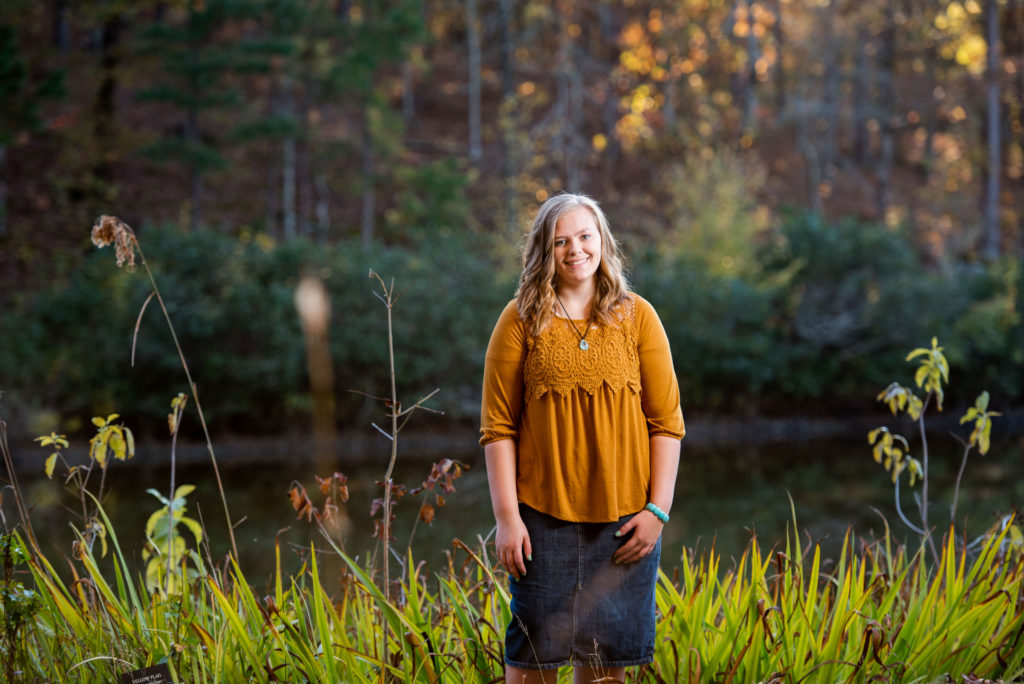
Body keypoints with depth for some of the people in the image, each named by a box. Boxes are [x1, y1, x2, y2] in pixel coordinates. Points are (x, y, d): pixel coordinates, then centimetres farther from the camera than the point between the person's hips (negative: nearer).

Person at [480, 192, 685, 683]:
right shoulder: (521, 320, 1)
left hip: (624, 518, 1)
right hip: (543, 514, -1)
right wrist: (506, 516, -7)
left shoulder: (637, 317, 5)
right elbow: (498, 427, -1)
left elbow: (667, 422, 4)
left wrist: (658, 509, -3)